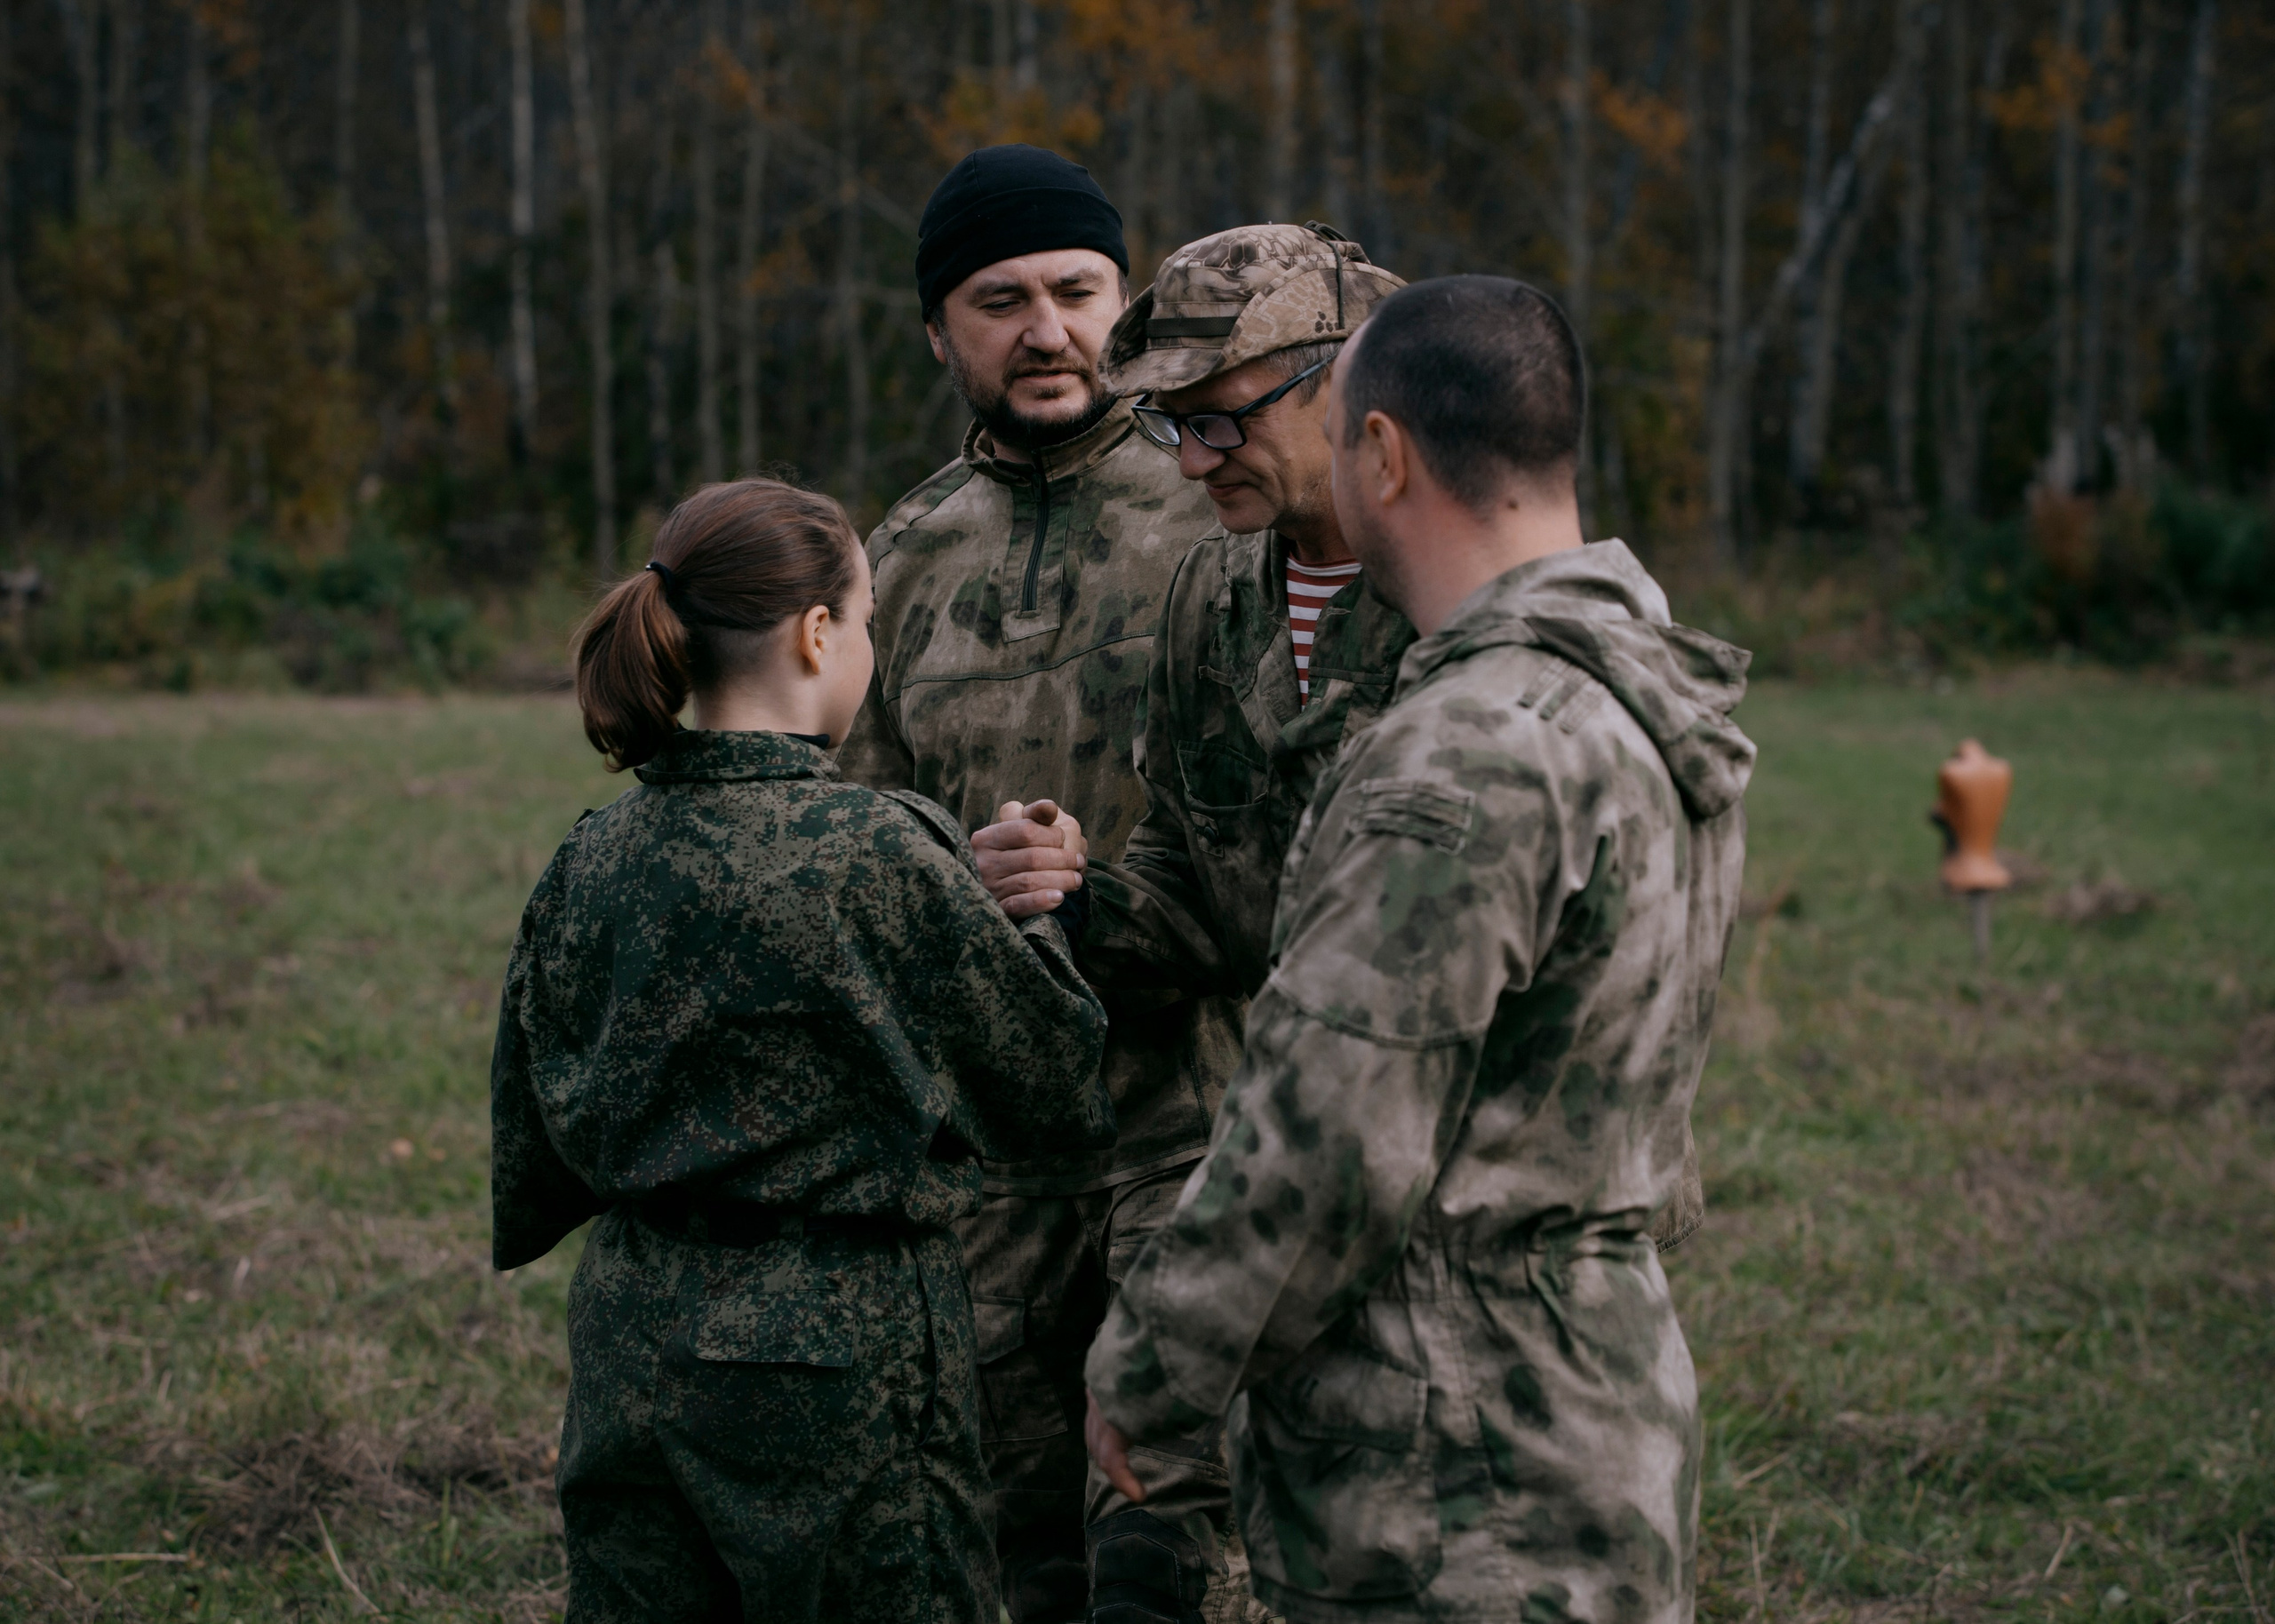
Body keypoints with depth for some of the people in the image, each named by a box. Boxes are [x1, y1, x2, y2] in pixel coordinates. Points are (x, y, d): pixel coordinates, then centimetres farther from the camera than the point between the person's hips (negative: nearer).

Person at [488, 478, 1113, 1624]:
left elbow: (530, 1145, 10)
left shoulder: (592, 860, 0)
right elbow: (1050, 1082, -5)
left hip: (634, 1345, 6)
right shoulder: (879, 856, -16)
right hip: (839, 1345, -6)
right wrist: (1039, 927, 13)